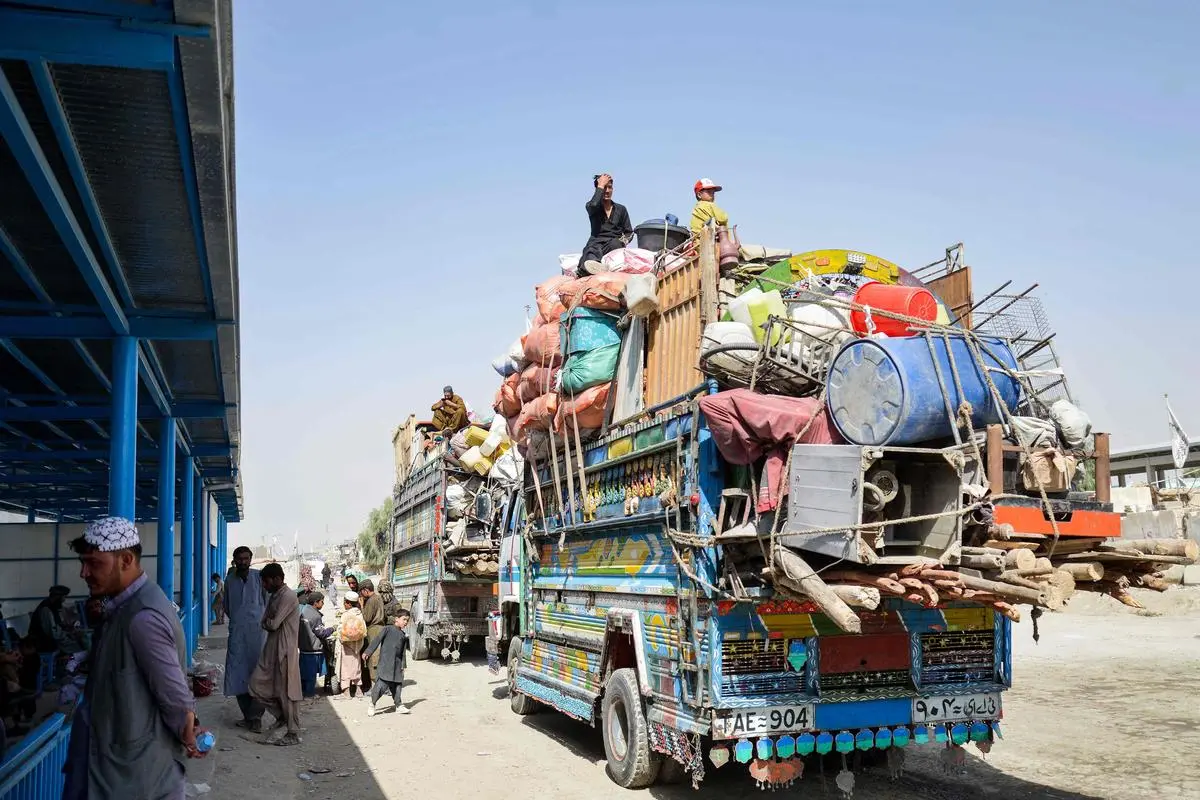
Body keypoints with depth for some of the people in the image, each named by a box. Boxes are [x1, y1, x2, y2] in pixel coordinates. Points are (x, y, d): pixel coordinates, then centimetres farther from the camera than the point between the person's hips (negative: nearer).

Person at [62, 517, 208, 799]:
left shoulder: (143, 617, -25)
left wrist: (187, 740, -6)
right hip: (123, 758, 9)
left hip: (136, 770, -9)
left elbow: (176, 697, -22)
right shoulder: (126, 605, 7)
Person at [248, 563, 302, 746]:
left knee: (286, 691, -2)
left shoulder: (288, 596, -17)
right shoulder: (274, 596, 14)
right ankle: (281, 715, 25)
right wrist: (268, 623, -5)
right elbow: (265, 623, 14)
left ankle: (293, 734, 9)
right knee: (256, 685, 9)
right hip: (271, 648, 10)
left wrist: (267, 622, -1)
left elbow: (273, 624, -19)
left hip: (285, 650, -10)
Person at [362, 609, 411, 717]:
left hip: (397, 663, 6)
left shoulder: (404, 635, 14)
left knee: (397, 684, 7)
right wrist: (368, 652, -11)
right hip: (385, 661, -6)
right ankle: (372, 705, 1)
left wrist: (403, 665, 11)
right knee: (382, 683, -12)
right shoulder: (388, 629, -3)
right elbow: (377, 640, -5)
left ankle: (398, 705, 18)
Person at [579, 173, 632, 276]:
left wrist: (623, 240, -4)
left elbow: (629, 232, 20)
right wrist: (601, 186, 4)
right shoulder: (590, 206, 18)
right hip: (596, 242, -2)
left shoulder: (621, 209, 23)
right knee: (592, 250, -40)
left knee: (615, 243, -37)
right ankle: (593, 264, -76)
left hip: (614, 242, 2)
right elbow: (594, 205, -10)